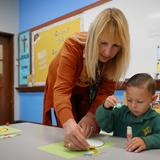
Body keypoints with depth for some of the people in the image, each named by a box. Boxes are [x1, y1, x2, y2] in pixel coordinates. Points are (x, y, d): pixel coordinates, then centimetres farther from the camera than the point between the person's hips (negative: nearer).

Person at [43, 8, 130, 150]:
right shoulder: (73, 46, -37)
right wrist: (68, 123, -63)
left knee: (89, 134, 6)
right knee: (70, 134, -2)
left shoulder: (114, 57, -26)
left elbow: (106, 90, -21)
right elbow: (62, 89, -45)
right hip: (65, 86, -2)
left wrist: (91, 115, -37)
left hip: (89, 91, 3)